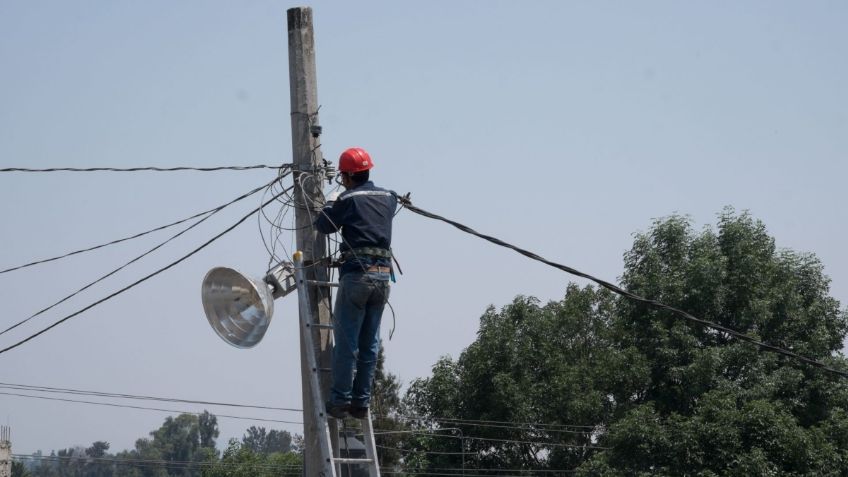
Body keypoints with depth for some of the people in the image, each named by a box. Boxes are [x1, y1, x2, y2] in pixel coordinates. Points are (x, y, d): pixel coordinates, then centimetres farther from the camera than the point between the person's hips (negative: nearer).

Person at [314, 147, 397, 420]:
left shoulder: (348, 199, -4)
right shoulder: (388, 198, 12)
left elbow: (323, 225, 3)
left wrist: (330, 204, 22)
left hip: (356, 274, -5)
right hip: (383, 274, 5)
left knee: (346, 341, -1)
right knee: (370, 343, 9)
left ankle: (340, 400, -2)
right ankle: (361, 402, 10)